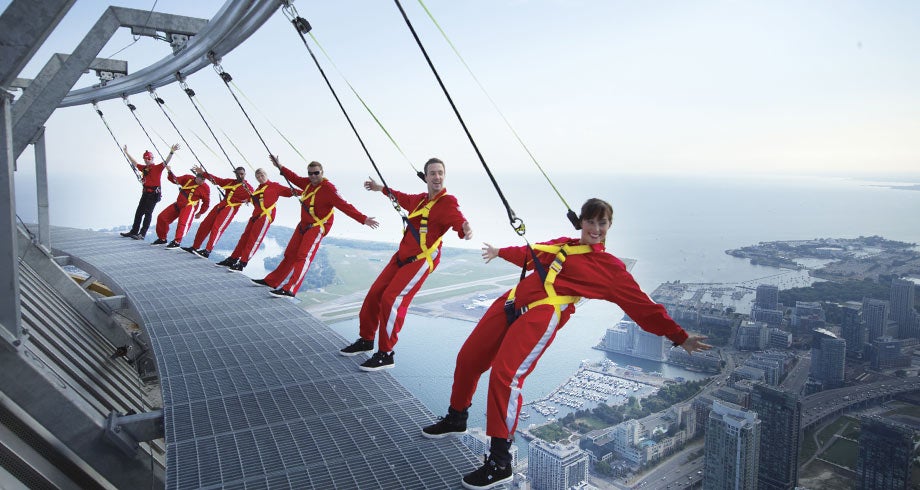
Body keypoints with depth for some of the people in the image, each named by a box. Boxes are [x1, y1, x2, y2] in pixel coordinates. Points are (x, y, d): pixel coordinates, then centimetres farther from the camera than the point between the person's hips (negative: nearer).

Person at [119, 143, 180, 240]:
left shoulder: (157, 167, -4)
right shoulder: (144, 168, 14)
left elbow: (166, 162, -19)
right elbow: (134, 163, 29)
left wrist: (171, 152, -34)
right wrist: (126, 153, 36)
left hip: (154, 194, -7)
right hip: (145, 193, 8)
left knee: (148, 213, -9)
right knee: (138, 212, 12)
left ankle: (142, 234, -10)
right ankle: (134, 231, 22)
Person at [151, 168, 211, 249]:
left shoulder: (205, 188, -7)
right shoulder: (188, 178, 2)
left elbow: (206, 202, 0)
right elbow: (175, 180, 9)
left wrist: (200, 213, 2)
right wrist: (170, 172, -8)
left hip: (189, 206, -6)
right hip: (178, 204, 6)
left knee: (183, 223, -30)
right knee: (161, 217, 8)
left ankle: (176, 242, -28)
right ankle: (162, 239, 22)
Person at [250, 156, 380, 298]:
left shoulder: (328, 189, -21)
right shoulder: (308, 183, 1)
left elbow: (345, 206, -27)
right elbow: (295, 178, 22)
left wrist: (363, 219, -35)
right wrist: (280, 167, 30)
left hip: (317, 227, -8)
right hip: (303, 225, 8)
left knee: (304, 257, -18)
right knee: (290, 254, 15)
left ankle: (290, 290, -21)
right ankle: (272, 281, 25)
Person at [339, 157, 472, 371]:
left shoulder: (447, 202, -12)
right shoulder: (419, 199, 10)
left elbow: (459, 221, -32)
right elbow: (402, 198, 33)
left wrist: (465, 230, -55)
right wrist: (381, 188, 43)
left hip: (421, 260, -8)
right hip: (402, 256, 8)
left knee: (392, 299, -19)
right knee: (375, 293, 10)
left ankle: (385, 355, -6)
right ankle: (366, 340, 30)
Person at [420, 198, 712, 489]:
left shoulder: (610, 268, 6)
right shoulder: (561, 244, 21)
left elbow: (643, 306, 6)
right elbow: (530, 255, 38)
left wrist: (679, 338, 2)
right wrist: (501, 253, 52)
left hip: (543, 314, -6)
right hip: (513, 302, 7)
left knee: (505, 374, -24)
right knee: (468, 358, 10)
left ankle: (500, 462, -11)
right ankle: (456, 420, 37)